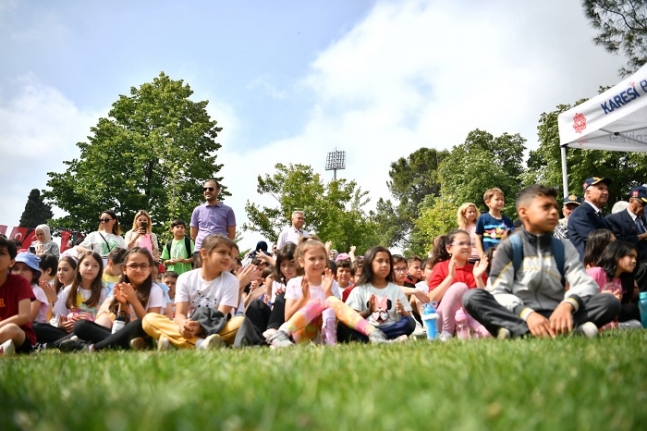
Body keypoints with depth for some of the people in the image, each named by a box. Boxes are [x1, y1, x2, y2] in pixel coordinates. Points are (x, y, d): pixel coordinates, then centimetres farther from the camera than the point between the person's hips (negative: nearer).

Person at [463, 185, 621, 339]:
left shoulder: (564, 247, 13)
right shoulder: (509, 247, 5)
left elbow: (585, 283, 0)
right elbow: (497, 291, -7)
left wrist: (568, 304, -24)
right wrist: (526, 313, -27)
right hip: (519, 317, -2)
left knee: (610, 302, -19)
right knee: (472, 297, -27)